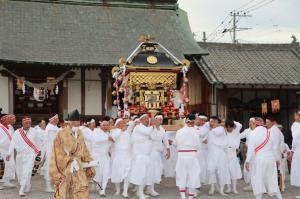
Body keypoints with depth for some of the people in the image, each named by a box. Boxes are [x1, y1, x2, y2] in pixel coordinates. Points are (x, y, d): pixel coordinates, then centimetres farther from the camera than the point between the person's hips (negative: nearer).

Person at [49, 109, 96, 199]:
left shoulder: (80, 134, 6)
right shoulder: (61, 134, -10)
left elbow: (84, 150, 13)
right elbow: (58, 153, -9)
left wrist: (89, 161, 5)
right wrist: (70, 160, -16)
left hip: (78, 167, 4)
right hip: (65, 167, -4)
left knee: (82, 190, -4)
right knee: (62, 191, 6)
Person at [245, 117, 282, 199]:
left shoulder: (254, 133, -9)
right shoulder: (269, 132, 6)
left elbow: (251, 148, -11)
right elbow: (274, 147, 9)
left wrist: (247, 161, -9)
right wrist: (276, 159, 17)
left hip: (259, 159, -5)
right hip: (271, 158, 5)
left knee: (258, 180, 2)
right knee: (272, 180, 13)